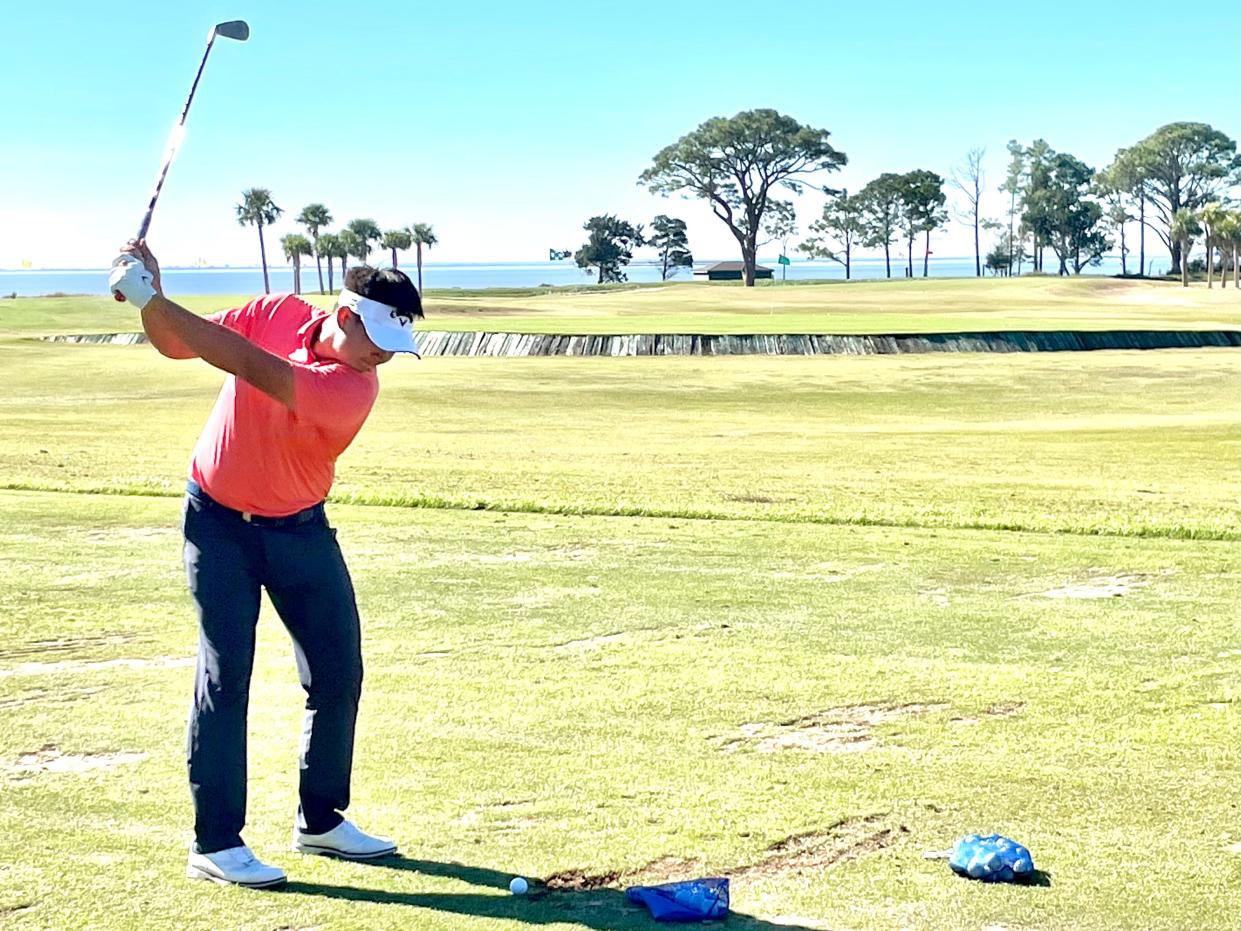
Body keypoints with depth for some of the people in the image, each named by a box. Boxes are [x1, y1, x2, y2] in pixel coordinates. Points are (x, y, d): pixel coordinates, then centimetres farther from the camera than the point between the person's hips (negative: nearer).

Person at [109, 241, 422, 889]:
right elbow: (174, 344, -4)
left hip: (299, 527, 1)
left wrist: (153, 299, -39)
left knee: (339, 673, 2)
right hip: (219, 522, -1)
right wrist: (150, 299, -27)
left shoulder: (355, 389, -22)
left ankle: (320, 821, 20)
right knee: (225, 673, -8)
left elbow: (250, 367, -35)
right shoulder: (278, 314, -12)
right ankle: (215, 843, -4)